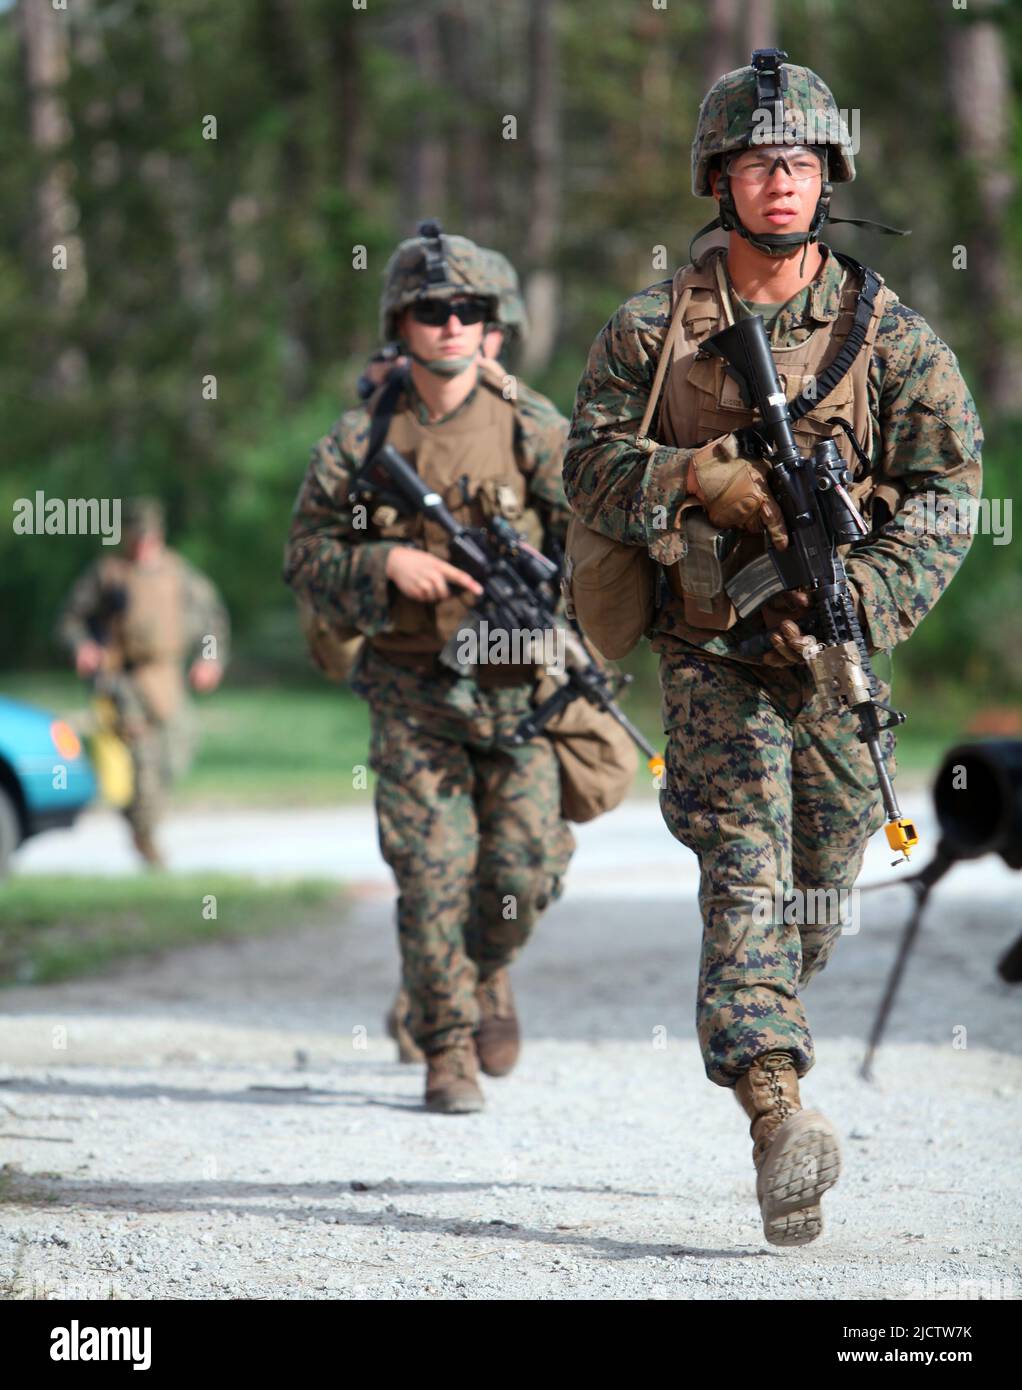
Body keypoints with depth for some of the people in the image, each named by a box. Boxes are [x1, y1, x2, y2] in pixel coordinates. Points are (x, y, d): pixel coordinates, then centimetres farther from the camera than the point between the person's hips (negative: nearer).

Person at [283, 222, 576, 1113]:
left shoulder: (535, 431, 2)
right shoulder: (359, 440, 4)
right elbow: (307, 556, 5)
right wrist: (386, 565, -13)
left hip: (521, 686, 0)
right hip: (412, 693, 0)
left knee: (526, 866, -4)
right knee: (432, 871, -7)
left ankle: (489, 971, 30)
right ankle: (447, 1048, 7)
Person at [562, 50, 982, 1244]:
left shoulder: (888, 331, 1)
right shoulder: (655, 327, 1)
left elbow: (944, 492, -1)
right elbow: (590, 463, 1)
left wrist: (861, 606, -15)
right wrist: (693, 477, -18)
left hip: (836, 653, 2)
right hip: (711, 648, -2)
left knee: (818, 884, 11)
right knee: (747, 866, -17)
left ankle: (752, 1037, 40)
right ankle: (777, 1116, -26)